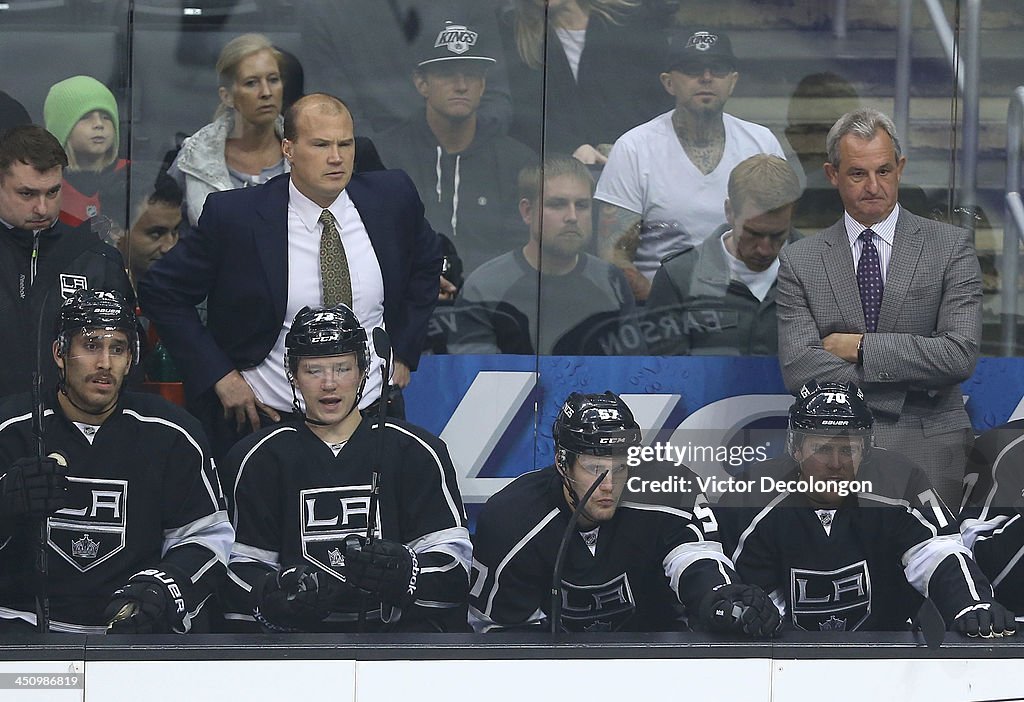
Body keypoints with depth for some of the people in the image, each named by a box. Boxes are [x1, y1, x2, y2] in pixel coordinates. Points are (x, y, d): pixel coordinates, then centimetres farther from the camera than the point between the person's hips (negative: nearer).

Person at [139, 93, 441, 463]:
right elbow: (160, 290, -4)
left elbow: (426, 263, 18)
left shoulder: (392, 198, -2)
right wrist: (219, 375, -9)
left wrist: (404, 351, 10)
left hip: (372, 413, 3)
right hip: (265, 417, -3)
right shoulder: (234, 215, -13)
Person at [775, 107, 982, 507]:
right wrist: (915, 379, -9)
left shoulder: (951, 247, 6)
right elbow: (797, 368, -4)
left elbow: (960, 356, -6)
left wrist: (860, 347, -8)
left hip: (928, 456, 0)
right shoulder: (799, 262, 9)